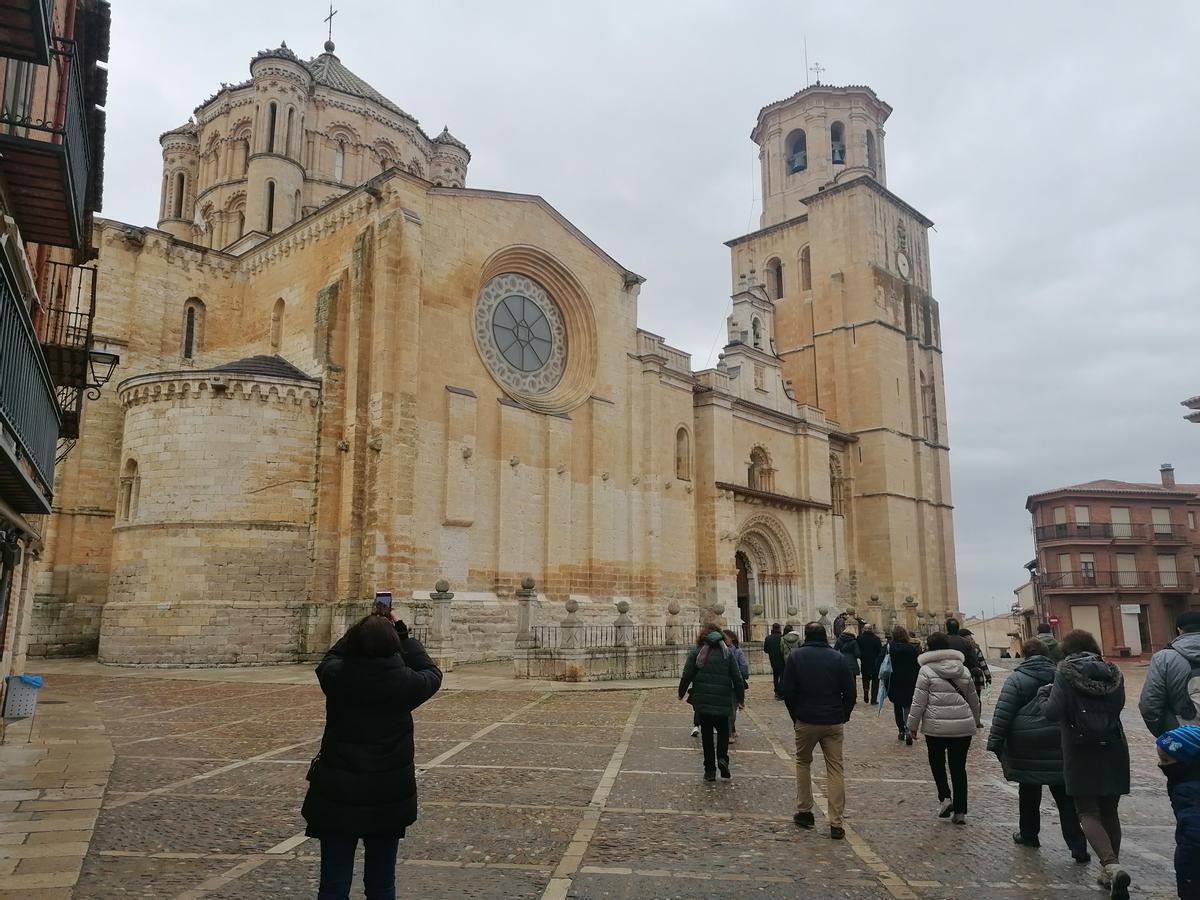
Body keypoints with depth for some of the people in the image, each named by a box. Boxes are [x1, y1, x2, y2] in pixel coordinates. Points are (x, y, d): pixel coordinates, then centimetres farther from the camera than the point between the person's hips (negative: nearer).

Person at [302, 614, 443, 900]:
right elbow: (432, 674, 10)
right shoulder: (404, 683, -13)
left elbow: (329, 659, 14)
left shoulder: (336, 678, -11)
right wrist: (404, 638, 15)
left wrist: (360, 633, 17)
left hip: (337, 795, 0)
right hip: (388, 798, 0)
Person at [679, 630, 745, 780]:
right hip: (723, 701, 0)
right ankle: (722, 758, -6)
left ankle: (710, 770, 8)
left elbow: (687, 675, -3)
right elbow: (737, 678, 1)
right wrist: (740, 698, 10)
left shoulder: (696, 652, 0)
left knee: (706, 734, 9)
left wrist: (681, 693, 12)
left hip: (702, 700, 0)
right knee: (723, 730, 18)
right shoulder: (727, 652, 2)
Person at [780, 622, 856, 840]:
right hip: (834, 723, 1)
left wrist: (795, 716, 7)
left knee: (803, 762, 19)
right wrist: (843, 716, 10)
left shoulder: (795, 656, -3)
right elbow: (851, 692, -2)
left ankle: (804, 812, 22)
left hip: (806, 721, -1)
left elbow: (787, 690, -5)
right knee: (835, 769, 6)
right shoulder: (838, 658, 0)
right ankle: (836, 823, 2)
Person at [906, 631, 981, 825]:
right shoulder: (963, 670, 8)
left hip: (936, 726, -3)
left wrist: (913, 724, 3)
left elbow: (919, 701, -8)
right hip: (963, 726, 3)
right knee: (959, 767, 11)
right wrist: (976, 720, 33)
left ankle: (945, 797, 2)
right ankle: (960, 811, 13)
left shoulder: (926, 671, -7)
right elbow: (973, 699, 17)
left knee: (937, 761, 18)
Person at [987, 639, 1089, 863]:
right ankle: (1078, 846, 3)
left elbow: (1003, 714, -11)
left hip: (1027, 747, -2)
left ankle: (1028, 834, 28)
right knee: (1065, 796, 6)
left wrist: (996, 743, -7)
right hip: (1060, 745, 3)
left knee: (1029, 793, 14)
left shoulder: (1016, 680, -6)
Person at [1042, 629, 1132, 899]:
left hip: (1081, 753, -5)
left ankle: (1111, 866, -18)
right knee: (1109, 811, 17)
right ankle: (1111, 869, 25)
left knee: (1088, 813, 2)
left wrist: (1045, 701, 4)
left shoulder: (1065, 672, -10)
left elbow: (1053, 712, -16)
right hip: (1114, 751, 5)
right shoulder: (1113, 672, 4)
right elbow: (1118, 705, 13)